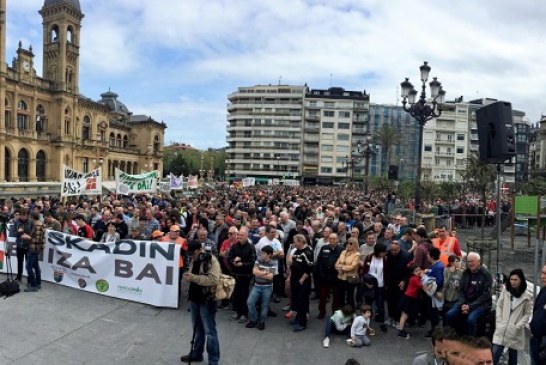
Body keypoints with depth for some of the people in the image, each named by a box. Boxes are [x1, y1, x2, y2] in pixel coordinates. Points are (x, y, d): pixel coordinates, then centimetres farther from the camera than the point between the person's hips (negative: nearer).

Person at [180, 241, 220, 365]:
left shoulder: (212, 260, -17)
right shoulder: (194, 260, 9)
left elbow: (214, 280, -26)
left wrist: (194, 278, -27)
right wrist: (188, 276, -3)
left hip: (207, 301, -8)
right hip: (194, 298, 8)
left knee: (210, 331, 1)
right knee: (197, 328, 21)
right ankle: (196, 353, 36)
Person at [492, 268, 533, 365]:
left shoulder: (527, 296, -3)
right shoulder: (505, 290, 4)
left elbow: (527, 314, -1)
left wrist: (518, 326, -9)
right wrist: (499, 321, 0)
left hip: (515, 331, -1)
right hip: (502, 328, 1)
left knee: (512, 357, 9)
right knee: (495, 354, -6)